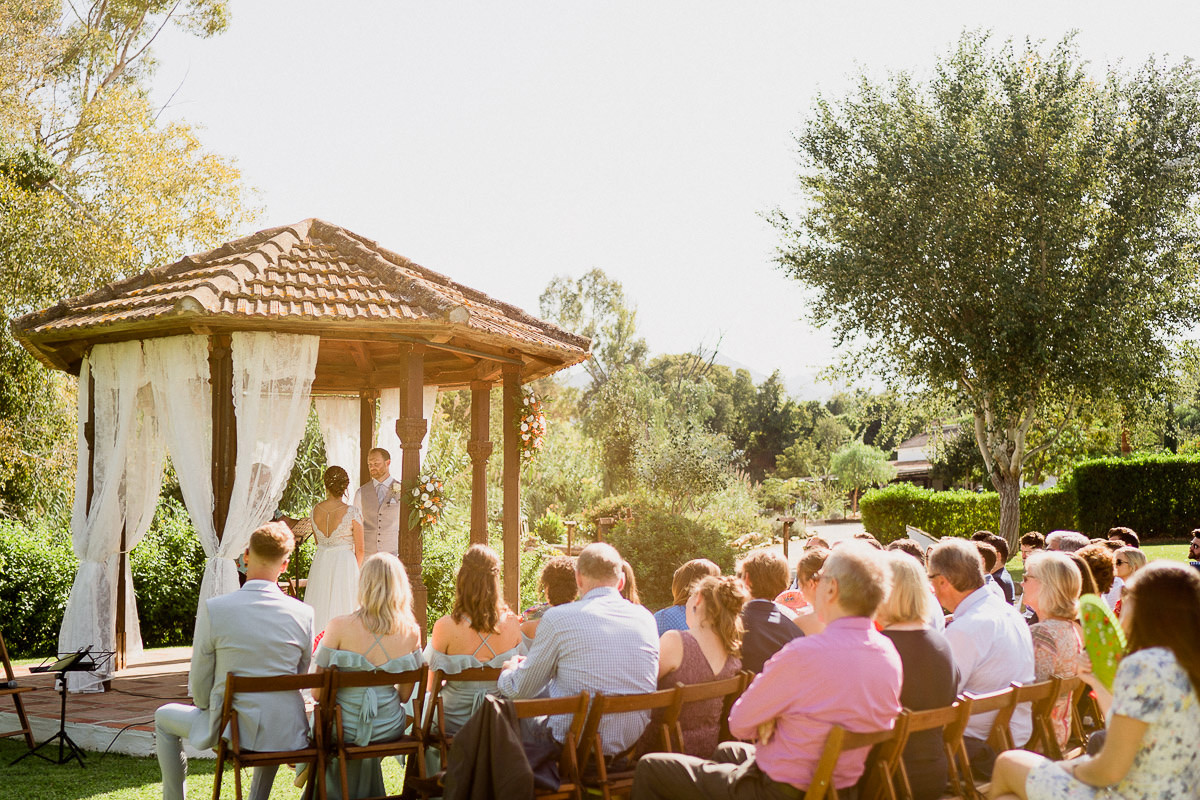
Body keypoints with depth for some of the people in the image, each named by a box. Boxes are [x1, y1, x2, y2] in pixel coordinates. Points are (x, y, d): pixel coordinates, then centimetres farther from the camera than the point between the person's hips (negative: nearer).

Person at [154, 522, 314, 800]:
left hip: (234, 731, -2)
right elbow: (301, 677, 7)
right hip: (288, 736, 3)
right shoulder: (303, 613, -6)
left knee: (164, 718, 26)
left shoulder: (214, 609, -13)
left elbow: (199, 684, -4)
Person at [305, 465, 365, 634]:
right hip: (345, 563, -4)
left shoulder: (315, 510, -2)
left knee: (319, 610, 11)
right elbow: (359, 549, -5)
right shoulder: (352, 513, -14)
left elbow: (318, 541, 12)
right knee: (342, 611, 1)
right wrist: (355, 570, 10)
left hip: (320, 563, 4)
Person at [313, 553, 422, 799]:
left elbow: (318, 692, -10)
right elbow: (404, 695, 1)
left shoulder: (339, 627, -18)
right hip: (389, 729, 2)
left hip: (347, 728, -2)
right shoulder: (411, 632, -10)